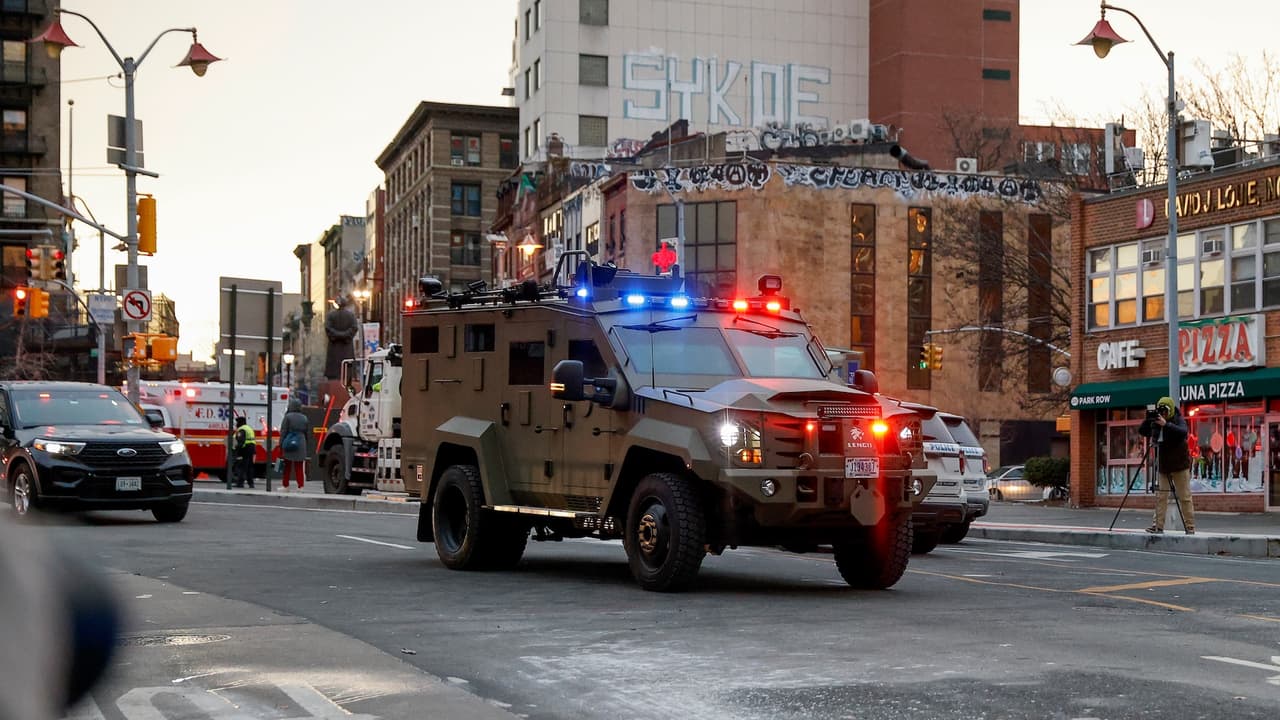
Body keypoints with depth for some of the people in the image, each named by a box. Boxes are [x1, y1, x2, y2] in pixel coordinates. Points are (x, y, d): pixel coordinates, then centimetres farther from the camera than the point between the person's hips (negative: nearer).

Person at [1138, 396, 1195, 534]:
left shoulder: (1179, 421, -9)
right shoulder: (1155, 423, 3)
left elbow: (1183, 432, -28)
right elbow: (1142, 431, -1)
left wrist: (1166, 424, -37)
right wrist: (1147, 420, -18)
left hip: (1179, 466, -4)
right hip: (1162, 466, 4)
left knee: (1185, 497, 0)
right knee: (1160, 496, 0)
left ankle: (1190, 527, 5)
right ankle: (1158, 525, 0)